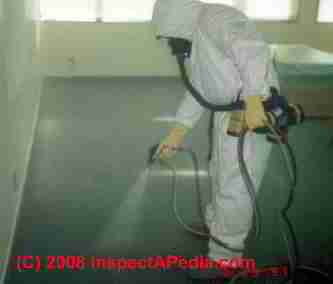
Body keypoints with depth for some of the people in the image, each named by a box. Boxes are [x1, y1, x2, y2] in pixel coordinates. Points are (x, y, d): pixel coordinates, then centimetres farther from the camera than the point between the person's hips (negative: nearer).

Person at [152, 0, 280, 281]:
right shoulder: (196, 39, 17)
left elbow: (253, 50, -31)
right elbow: (198, 92, 17)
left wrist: (253, 101, -42)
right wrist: (176, 134, 13)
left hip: (254, 113, -11)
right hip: (231, 113, 11)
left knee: (234, 186, 0)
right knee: (222, 173, 27)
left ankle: (223, 259, 16)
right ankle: (216, 224, 50)